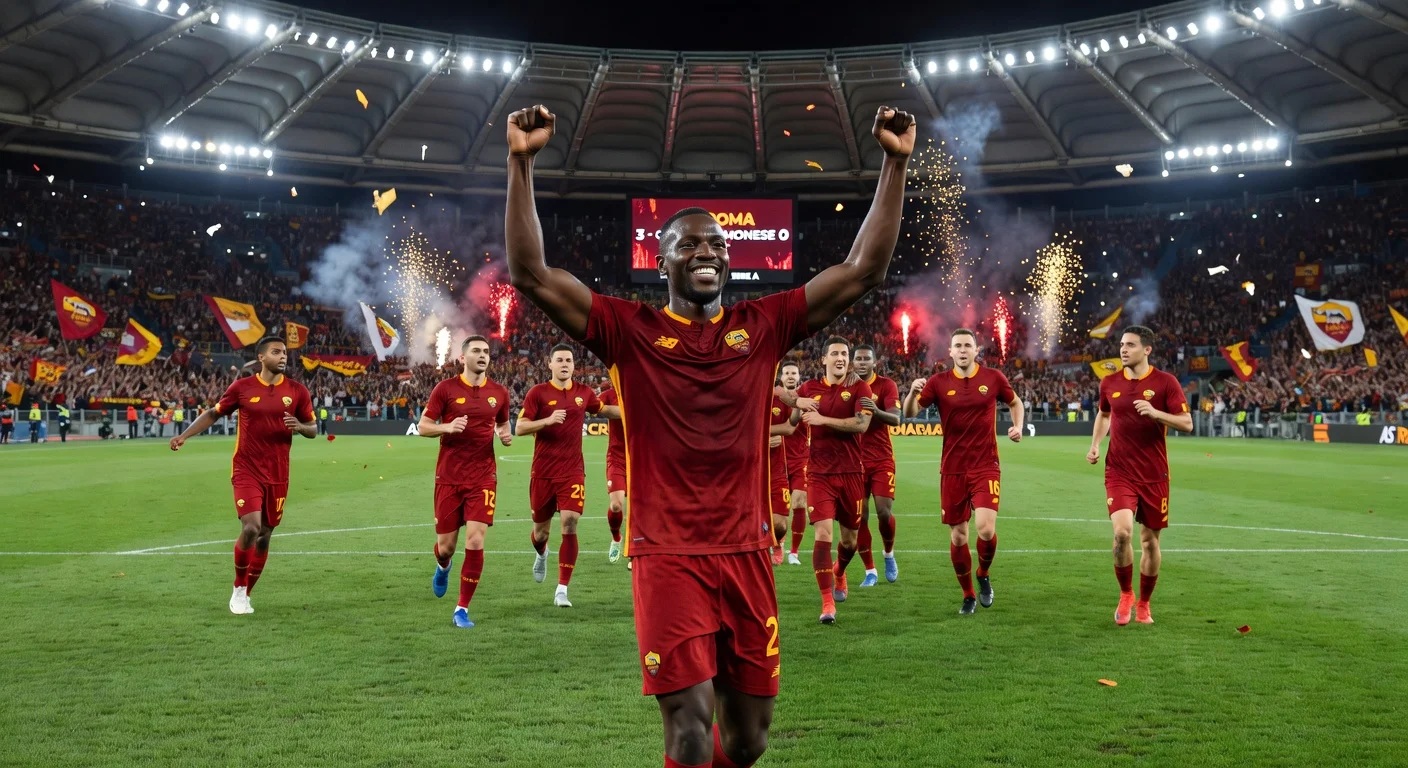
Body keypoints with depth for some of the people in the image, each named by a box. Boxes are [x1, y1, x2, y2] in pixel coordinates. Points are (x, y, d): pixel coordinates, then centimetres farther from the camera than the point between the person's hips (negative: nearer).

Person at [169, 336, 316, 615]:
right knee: (251, 528, -17)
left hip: (278, 475, 3)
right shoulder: (242, 387, -3)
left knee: (265, 535, 8)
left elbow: (313, 429, 8)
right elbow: (213, 413, 11)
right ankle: (238, 590, 6)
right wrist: (184, 436, 2)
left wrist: (300, 426, -14)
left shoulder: (297, 391, 0)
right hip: (247, 471, -2)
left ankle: (245, 595, 26)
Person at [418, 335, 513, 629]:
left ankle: (462, 609, 4)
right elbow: (422, 426, -1)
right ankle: (443, 567, 47)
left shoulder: (499, 392, 4)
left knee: (475, 542, -10)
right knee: (446, 545, 7)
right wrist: (448, 427, -20)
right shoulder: (445, 388, -3)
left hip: (483, 478, 1)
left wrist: (506, 436, -3)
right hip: (449, 478, -1)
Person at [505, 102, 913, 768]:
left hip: (747, 553, 3)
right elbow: (531, 274, -9)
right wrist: (522, 163, -16)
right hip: (667, 557, -3)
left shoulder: (764, 326, 6)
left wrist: (895, 163, 0)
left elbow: (864, 270, 5)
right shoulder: (630, 330, -1)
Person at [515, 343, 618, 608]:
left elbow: (604, 410, 26)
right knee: (541, 528, 12)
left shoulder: (583, 392, 5)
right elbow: (519, 429, -10)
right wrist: (548, 420, -24)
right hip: (543, 472, -1)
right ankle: (541, 554, 51)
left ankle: (562, 590, -5)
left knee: (569, 525, -14)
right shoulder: (538, 392, -5)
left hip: (573, 471, 1)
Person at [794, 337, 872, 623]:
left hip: (851, 473, 0)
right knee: (822, 535, -14)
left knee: (849, 538, 13)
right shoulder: (809, 389, 5)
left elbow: (862, 423, -17)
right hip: (819, 473, 0)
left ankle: (838, 574, 46)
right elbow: (793, 423, 18)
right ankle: (827, 602, -6)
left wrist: (823, 419, -20)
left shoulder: (859, 388, -2)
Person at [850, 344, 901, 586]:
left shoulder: (886, 385, -5)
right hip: (855, 460, 2)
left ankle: (889, 554, 19)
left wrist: (877, 411, -39)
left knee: (884, 511, -10)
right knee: (859, 516, -1)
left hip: (882, 460, -2)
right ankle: (870, 571, 10)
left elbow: (896, 419, -19)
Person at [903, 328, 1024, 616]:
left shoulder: (993, 377, 1)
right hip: (952, 470, 1)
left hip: (986, 467, -1)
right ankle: (968, 596, 25)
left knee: (986, 529, -18)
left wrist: (1018, 426, 0)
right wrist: (913, 392, -29)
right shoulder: (938, 382, -1)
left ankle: (983, 576, 14)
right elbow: (909, 413, -9)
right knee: (958, 536, 5)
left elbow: (1015, 402, 18)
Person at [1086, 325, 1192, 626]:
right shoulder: (1109, 383, 4)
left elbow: (1187, 423, -8)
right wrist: (1095, 445, 8)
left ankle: (1143, 604, 26)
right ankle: (1125, 594, 6)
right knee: (1122, 531, -18)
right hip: (1119, 472, 1)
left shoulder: (1165, 382, -5)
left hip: (1154, 474, -1)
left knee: (1150, 539, 8)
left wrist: (1155, 412, -23)